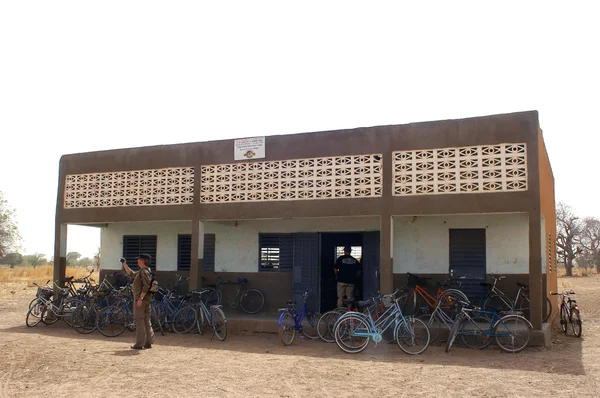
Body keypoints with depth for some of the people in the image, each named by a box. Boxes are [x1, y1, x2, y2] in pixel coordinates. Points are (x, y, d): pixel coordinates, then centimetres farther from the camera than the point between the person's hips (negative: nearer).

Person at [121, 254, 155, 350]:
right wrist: (125, 265, 31)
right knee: (146, 321, 11)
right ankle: (148, 343, 16)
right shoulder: (141, 271, 19)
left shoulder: (144, 271, -13)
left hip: (141, 299, -10)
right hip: (145, 300, 10)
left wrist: (140, 298, -23)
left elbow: (146, 286, -22)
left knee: (139, 321, -8)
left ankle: (139, 344, -7)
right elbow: (131, 274, 34)